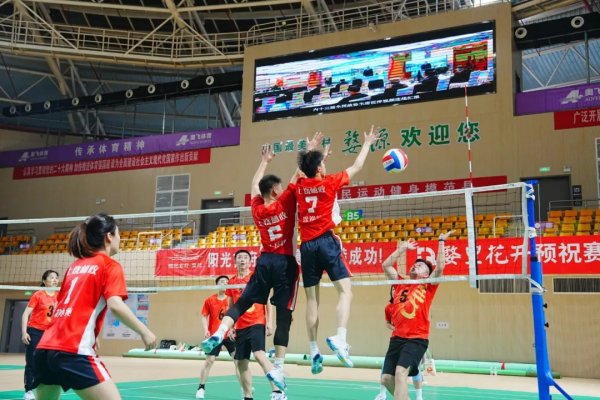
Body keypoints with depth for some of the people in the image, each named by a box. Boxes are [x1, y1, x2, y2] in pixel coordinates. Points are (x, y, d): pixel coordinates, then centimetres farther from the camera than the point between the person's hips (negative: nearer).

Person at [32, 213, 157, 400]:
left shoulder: (75, 266, 21)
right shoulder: (110, 266, 1)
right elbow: (115, 305, -15)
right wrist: (144, 331, -10)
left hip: (45, 347, 8)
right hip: (74, 351, -8)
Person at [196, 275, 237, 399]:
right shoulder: (209, 300, 0)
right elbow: (204, 317, 4)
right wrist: (206, 330, -10)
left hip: (230, 335, 1)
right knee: (209, 361, -1)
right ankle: (201, 388, 11)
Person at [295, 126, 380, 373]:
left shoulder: (300, 185, 10)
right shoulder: (329, 183, 0)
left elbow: (307, 171, 36)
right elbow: (356, 167, 15)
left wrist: (319, 155, 49)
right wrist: (367, 144, 28)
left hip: (306, 246, 4)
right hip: (326, 242, -4)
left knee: (312, 299, 6)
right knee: (345, 291, -5)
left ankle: (314, 351, 6)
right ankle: (340, 339, -25)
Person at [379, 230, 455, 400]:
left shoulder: (428, 287, 5)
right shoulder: (400, 284, 15)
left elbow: (440, 267, -7)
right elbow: (386, 265, 12)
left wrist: (441, 242, -3)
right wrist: (403, 248, 16)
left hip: (417, 339, -5)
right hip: (397, 338, 5)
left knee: (400, 372, -23)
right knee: (386, 378, 3)